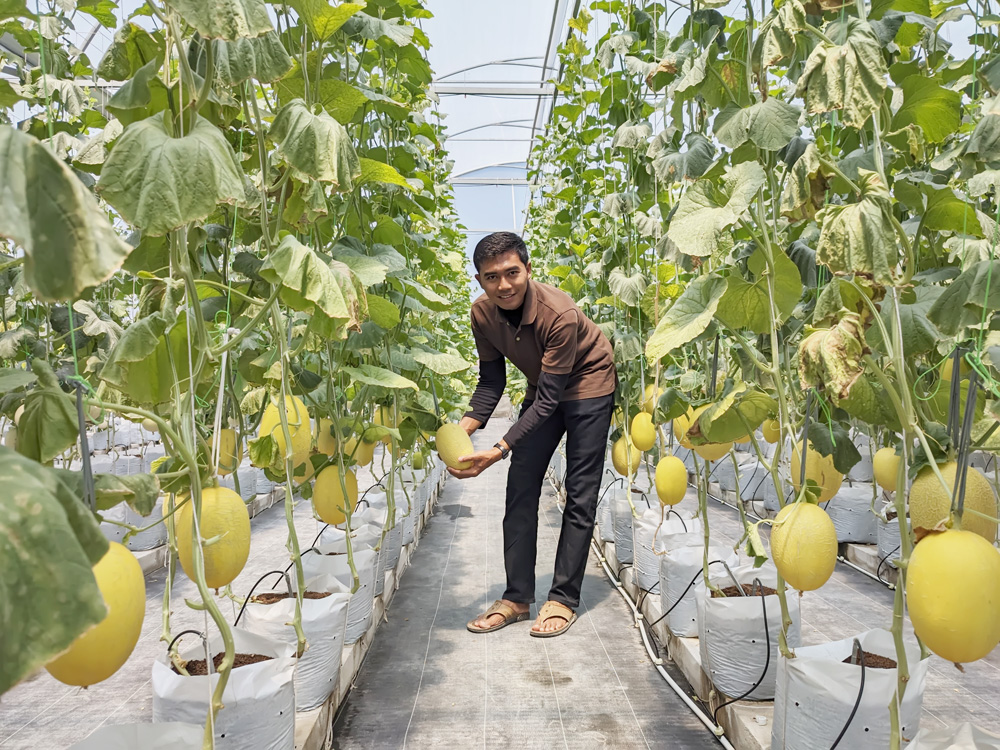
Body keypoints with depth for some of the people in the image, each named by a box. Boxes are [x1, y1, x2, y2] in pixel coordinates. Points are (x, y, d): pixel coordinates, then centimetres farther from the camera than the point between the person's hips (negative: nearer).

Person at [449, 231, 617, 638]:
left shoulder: (560, 314, -35)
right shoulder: (482, 313, -17)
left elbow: (549, 398, -33)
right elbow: (492, 380, -8)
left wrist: (499, 450, -40)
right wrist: (464, 427, -26)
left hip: (588, 383, -6)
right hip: (542, 388, 6)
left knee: (580, 495, -6)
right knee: (520, 489, 2)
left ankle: (564, 598, 5)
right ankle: (517, 596, 10)